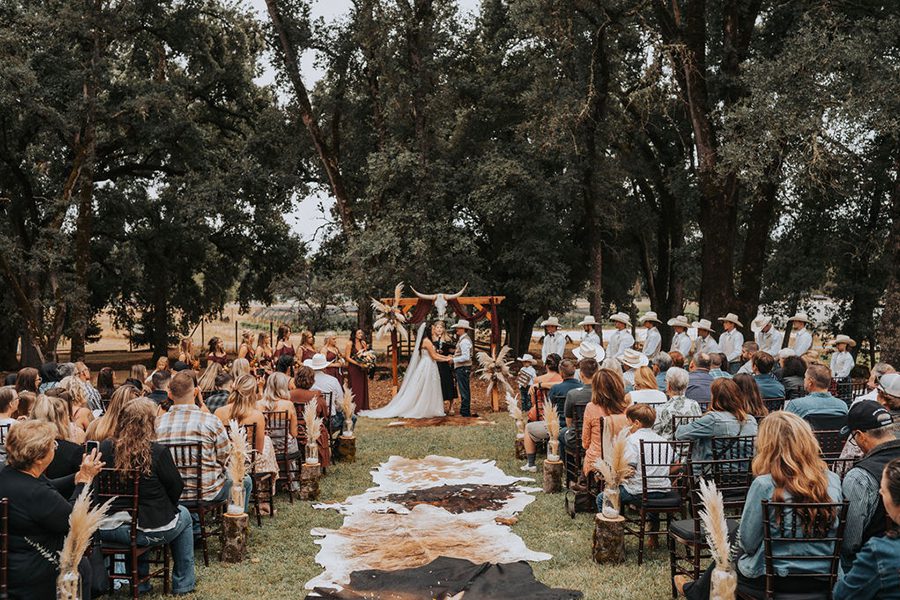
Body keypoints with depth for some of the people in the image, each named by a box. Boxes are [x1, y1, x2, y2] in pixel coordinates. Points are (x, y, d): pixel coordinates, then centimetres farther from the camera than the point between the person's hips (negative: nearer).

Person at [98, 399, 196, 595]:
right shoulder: (157, 452, -17)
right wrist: (167, 508, 17)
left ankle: (140, 583, 40)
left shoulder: (105, 447, -5)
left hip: (107, 531, 4)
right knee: (183, 515, 27)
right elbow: (177, 487, -6)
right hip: (148, 531, -4)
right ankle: (183, 584, 32)